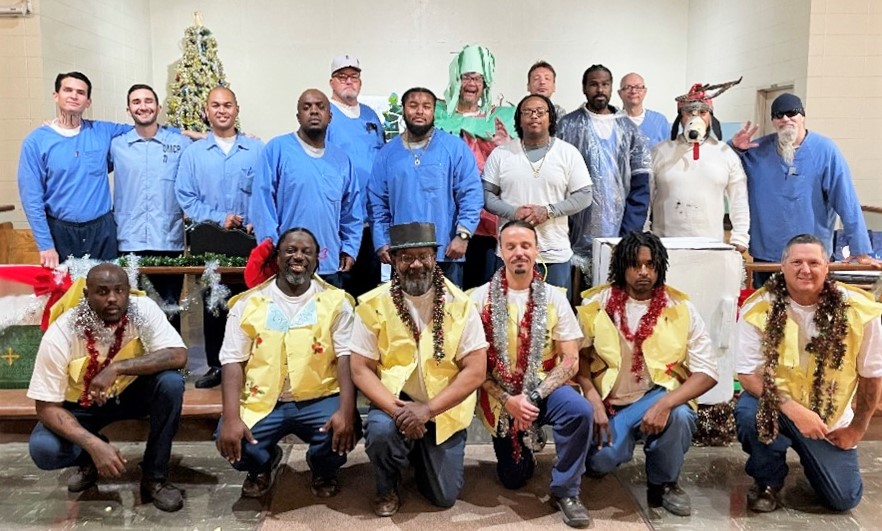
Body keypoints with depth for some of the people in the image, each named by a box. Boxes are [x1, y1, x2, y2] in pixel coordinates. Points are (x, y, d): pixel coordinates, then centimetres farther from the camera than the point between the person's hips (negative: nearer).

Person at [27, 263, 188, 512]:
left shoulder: (144, 310, -24)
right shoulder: (60, 334, -26)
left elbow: (178, 356, -34)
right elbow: (47, 407, -23)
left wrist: (117, 367, -42)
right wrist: (94, 445, -37)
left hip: (130, 392, 1)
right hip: (81, 404, 0)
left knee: (171, 382, -30)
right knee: (43, 450, -27)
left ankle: (154, 476, -13)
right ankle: (90, 457, 10)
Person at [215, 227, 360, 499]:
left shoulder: (335, 301, 1)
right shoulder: (249, 303, 3)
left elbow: (346, 358, -7)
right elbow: (233, 361, -2)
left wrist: (346, 410, -22)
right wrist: (231, 417, -16)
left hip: (318, 400, 0)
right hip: (262, 402, 1)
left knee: (345, 432, -28)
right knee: (230, 440, -24)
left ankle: (322, 469, 12)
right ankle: (263, 464, 16)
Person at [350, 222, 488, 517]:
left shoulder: (460, 304, -9)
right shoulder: (373, 305, -9)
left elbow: (476, 371, -12)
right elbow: (361, 370, -9)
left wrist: (428, 409, -22)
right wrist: (396, 409, -24)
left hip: (444, 408, 1)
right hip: (395, 400, 0)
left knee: (444, 497, -2)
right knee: (380, 430, -33)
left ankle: (421, 452, 33)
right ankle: (387, 488, 2)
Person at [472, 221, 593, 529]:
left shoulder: (554, 298, -4)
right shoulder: (482, 298, -6)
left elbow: (571, 361, -7)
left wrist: (533, 396, -20)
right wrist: (507, 400, -18)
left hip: (544, 387, 0)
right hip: (500, 396, 0)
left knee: (580, 410, -32)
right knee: (513, 479, 5)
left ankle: (565, 491, -10)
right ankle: (522, 453, 42)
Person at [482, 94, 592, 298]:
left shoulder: (569, 153, 3)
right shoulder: (501, 153, 5)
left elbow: (584, 195, 0)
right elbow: (486, 194, 3)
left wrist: (548, 210, -14)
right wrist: (513, 212, -14)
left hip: (555, 254, 0)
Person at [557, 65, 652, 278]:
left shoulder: (628, 129, 10)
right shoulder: (567, 126, 4)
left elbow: (640, 186, 8)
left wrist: (629, 235, -1)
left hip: (618, 236, 2)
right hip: (578, 237, -2)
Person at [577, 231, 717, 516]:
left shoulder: (680, 308, -5)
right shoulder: (596, 303, -3)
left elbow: (707, 371, -9)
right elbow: (579, 357, 0)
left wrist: (665, 404, -25)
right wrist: (594, 403, -15)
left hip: (657, 394, 0)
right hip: (609, 398, 0)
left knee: (680, 417, -34)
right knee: (602, 460, -25)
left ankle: (663, 483, -2)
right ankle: (602, 455, 17)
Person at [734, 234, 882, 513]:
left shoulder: (858, 310, -15)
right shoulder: (759, 308, -19)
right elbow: (748, 373, -18)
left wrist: (857, 429, 2)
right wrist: (793, 410, -30)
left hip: (830, 417, 2)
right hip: (778, 405, -2)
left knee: (844, 499, -1)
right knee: (749, 413, -34)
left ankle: (809, 454, 35)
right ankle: (768, 480, -2)